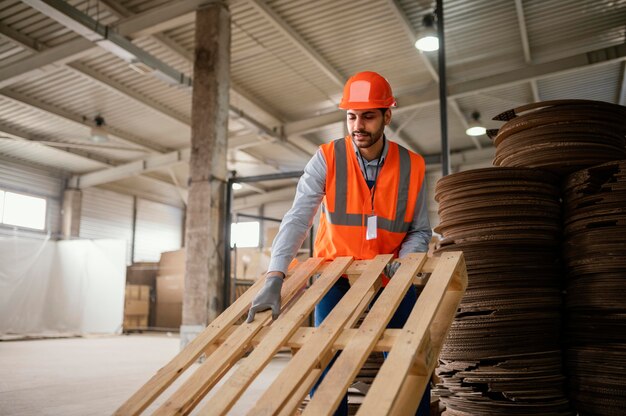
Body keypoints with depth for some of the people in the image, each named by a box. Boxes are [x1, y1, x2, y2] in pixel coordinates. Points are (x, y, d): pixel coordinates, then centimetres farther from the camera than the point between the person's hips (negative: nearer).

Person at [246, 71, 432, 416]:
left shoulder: (412, 167, -8)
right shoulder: (327, 159, -14)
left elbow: (420, 231, 1)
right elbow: (297, 219, -23)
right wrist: (275, 278, -35)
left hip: (391, 275, 2)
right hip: (335, 272, -1)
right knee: (327, 359, -6)